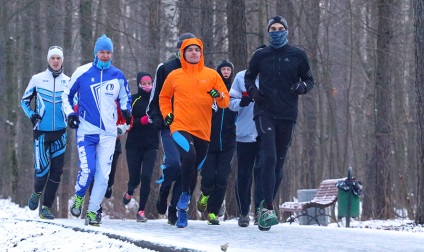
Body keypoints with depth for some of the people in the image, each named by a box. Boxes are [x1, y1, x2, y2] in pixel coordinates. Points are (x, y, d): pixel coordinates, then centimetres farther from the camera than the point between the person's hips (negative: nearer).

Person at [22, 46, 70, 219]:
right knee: (42, 168, -12)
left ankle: (46, 207, 7)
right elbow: (24, 101, 11)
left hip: (60, 133, 2)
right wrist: (31, 115, -6)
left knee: (56, 170, -1)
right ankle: (36, 193, 19)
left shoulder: (68, 81, 6)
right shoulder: (37, 79, 2)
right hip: (41, 131, -2)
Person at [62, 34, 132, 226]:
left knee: (103, 174, -2)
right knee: (87, 170, -14)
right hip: (86, 131, -2)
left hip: (108, 133, 2)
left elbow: (125, 97, 21)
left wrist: (126, 110, 1)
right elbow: (67, 94, 13)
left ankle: (92, 212, 7)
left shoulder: (118, 76, 6)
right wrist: (70, 113, -1)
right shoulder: (82, 73, 1)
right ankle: (79, 197, 15)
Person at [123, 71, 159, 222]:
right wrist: (142, 121, -21)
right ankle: (130, 192, 40)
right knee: (135, 178, 3)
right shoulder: (133, 100, -1)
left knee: (146, 177, -11)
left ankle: (141, 211, -3)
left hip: (151, 146, 1)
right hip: (134, 145, -1)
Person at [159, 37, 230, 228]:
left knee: (193, 171, 9)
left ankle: (182, 211, 21)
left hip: (202, 131, 2)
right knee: (189, 156, -31)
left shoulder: (212, 75, 6)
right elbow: (164, 97, 22)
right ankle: (185, 193, -12)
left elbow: (226, 101, 7)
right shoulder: (174, 76, 6)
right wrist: (166, 114, 6)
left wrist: (218, 96, -15)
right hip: (180, 127, -2)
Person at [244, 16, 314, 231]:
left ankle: (267, 205, 23)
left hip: (287, 115, 2)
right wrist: (252, 90, 0)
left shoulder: (297, 55, 6)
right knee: (270, 158, -18)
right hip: (264, 113, -2)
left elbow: (309, 79, 14)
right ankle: (268, 208, -21)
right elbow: (249, 76, 21)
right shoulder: (260, 56, 7)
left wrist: (302, 87, -9)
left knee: (279, 162, 8)